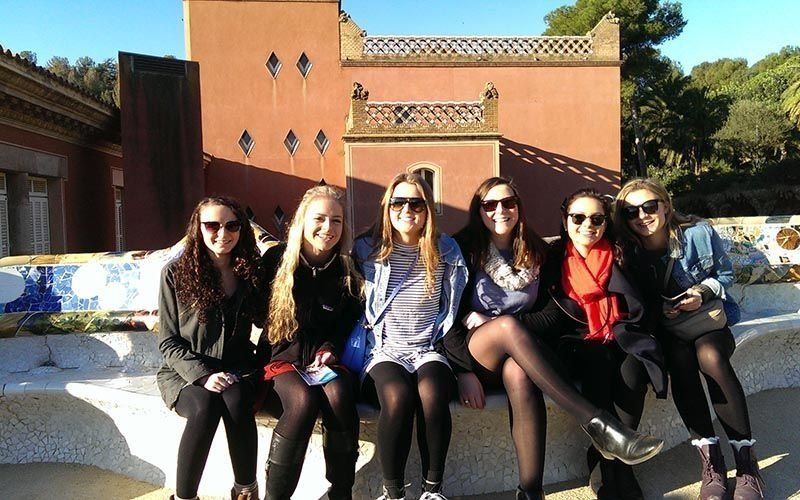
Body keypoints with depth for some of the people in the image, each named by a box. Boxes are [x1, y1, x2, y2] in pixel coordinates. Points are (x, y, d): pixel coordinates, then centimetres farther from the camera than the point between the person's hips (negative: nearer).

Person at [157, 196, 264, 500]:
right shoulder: (176, 273, -3)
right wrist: (203, 375, -19)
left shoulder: (248, 271, 5)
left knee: (236, 399, -32)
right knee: (206, 406, -33)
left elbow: (263, 320, 11)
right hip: (184, 372, -1)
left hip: (236, 371, 2)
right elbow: (168, 341, -4)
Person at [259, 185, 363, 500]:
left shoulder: (347, 270, 4)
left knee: (338, 395, -31)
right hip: (283, 356, -2)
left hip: (328, 359, 2)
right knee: (304, 400, -33)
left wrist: (330, 349, -5)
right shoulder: (276, 259, -2)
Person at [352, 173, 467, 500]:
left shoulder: (446, 250, 6)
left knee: (432, 396, -32)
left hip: (428, 349, 1)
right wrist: (369, 343, 2)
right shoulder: (366, 250, 3)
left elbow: (455, 305, 11)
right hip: (384, 349, -1)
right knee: (398, 397, -33)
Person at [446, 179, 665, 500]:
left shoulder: (537, 253, 10)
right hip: (475, 352, -2)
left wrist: (496, 323, -12)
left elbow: (555, 313, 2)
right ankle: (598, 424, -42)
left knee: (519, 374, -36)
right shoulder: (463, 249, 1)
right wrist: (464, 372, -18)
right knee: (508, 324, -36)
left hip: (517, 356, 2)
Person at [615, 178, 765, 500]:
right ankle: (710, 459, -23)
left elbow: (725, 273, 5)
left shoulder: (699, 233, -9)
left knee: (709, 356, -34)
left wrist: (704, 292, -14)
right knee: (680, 360, -34)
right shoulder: (629, 253, -8)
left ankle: (746, 461, -21)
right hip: (667, 328, 0)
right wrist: (659, 309, -16)